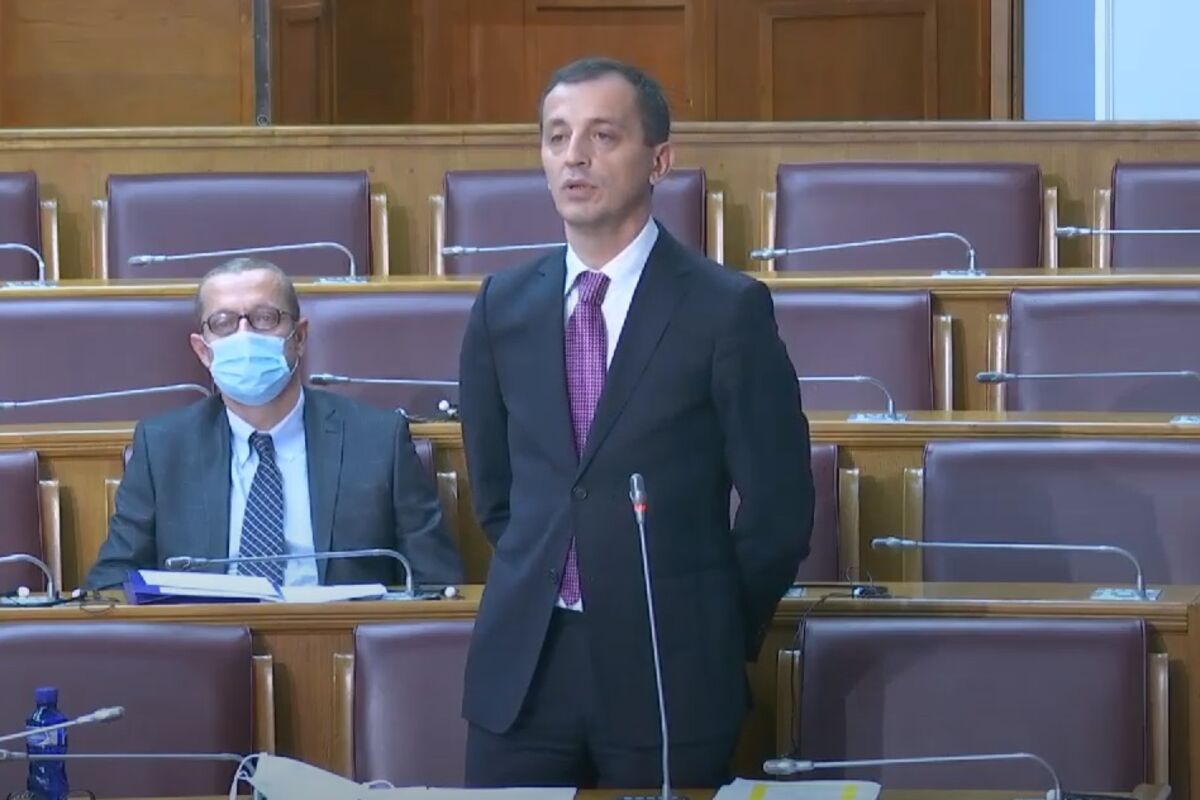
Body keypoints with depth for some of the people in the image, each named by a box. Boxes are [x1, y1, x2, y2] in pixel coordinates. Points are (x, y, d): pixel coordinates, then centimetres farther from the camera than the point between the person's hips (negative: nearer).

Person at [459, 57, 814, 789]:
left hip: (668, 669, -4)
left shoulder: (728, 308, -6)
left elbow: (778, 508, -3)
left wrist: (712, 638, 4)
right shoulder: (504, 304, 8)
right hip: (522, 664, 4)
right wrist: (546, 587, 14)